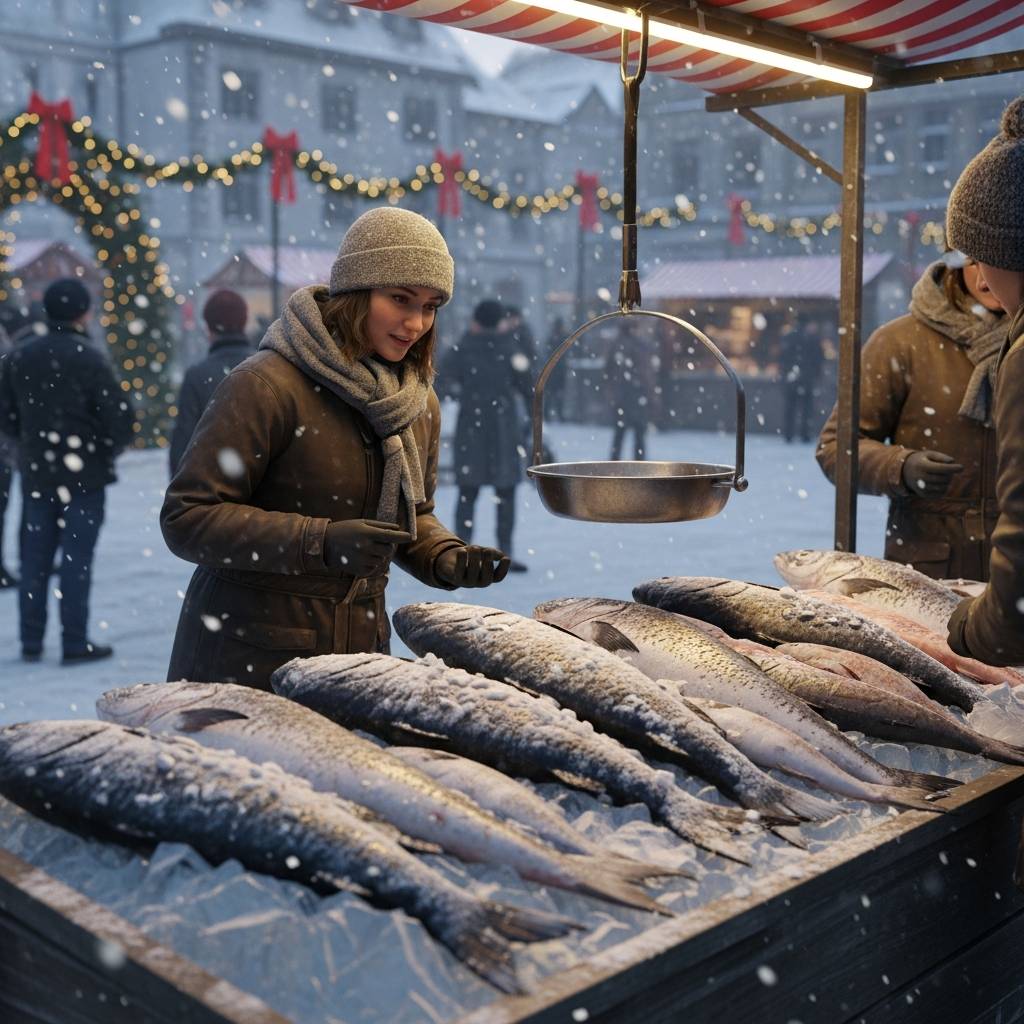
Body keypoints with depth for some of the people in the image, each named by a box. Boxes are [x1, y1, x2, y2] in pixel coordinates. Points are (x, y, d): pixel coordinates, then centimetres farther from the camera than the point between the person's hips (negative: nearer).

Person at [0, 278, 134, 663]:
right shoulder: (89, 360, -14)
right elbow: (120, 418, -15)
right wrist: (107, 449, 3)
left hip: (35, 474, 5)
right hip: (84, 474, -5)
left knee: (35, 558, 12)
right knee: (76, 558, 0)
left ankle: (31, 641, 17)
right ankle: (76, 643, 3)